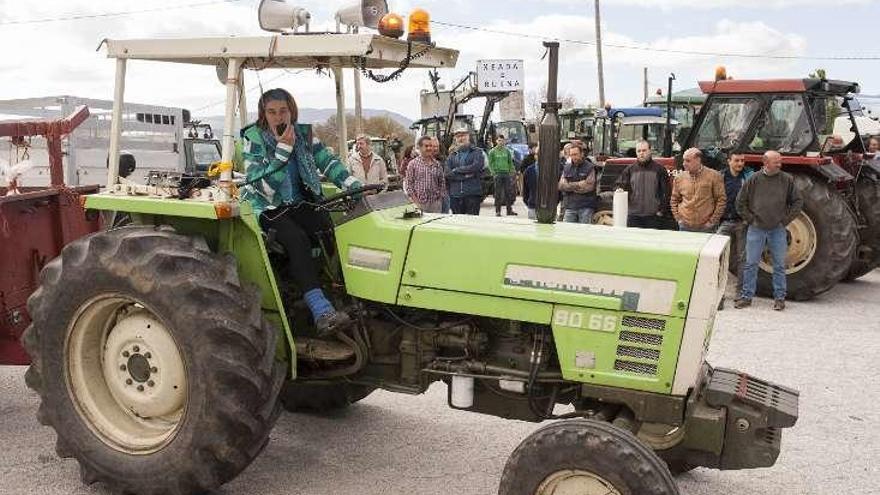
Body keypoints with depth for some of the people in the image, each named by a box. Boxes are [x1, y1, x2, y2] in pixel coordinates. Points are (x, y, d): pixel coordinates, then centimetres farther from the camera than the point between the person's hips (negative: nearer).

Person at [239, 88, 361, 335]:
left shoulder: (303, 135, 6)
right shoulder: (253, 139, -7)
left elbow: (328, 162, 3)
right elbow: (263, 185, -16)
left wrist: (355, 186, -12)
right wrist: (283, 149, -22)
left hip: (300, 203, 5)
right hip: (268, 207, -4)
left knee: (331, 229, -25)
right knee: (296, 238, -32)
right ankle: (322, 312, -42)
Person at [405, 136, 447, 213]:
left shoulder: (437, 164, 10)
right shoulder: (413, 164, 1)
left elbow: (442, 182, 15)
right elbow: (409, 183, -1)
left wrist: (441, 196, 5)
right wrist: (414, 198, -8)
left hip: (435, 203, 3)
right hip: (419, 203, -3)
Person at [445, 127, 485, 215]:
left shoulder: (477, 152, 8)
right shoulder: (452, 155, 16)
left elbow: (476, 167, -10)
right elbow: (447, 173, 2)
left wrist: (457, 170, -2)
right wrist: (465, 175, -10)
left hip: (472, 194, -3)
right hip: (455, 195, 3)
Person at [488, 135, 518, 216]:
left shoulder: (507, 151, 11)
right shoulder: (492, 151, 2)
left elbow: (510, 162, 15)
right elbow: (490, 163, 2)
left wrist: (512, 171, 4)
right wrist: (493, 172, -9)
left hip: (506, 173, 3)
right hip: (497, 174, -3)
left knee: (508, 192, 2)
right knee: (498, 193, -2)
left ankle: (509, 210, 7)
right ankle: (498, 211, 2)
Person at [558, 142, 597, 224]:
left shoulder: (590, 167, 2)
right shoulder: (566, 168, 14)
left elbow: (589, 186, -10)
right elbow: (561, 186, 2)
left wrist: (570, 185, -7)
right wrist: (579, 184, -8)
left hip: (585, 207, -3)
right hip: (569, 206, 3)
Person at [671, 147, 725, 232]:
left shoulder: (714, 176, -3)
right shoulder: (679, 178, 6)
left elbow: (721, 200, -2)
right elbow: (674, 200, 16)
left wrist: (712, 221, -7)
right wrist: (678, 218, 5)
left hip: (706, 227, -3)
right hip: (685, 227, 3)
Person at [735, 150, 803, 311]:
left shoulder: (787, 180, 0)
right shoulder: (754, 180, -2)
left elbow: (798, 201, 8)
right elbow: (740, 203, 4)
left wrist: (786, 219, 0)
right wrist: (750, 219, -1)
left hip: (778, 230, 1)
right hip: (756, 229, -1)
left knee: (779, 266, 7)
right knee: (751, 264, 4)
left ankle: (779, 298, 16)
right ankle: (746, 296, 13)